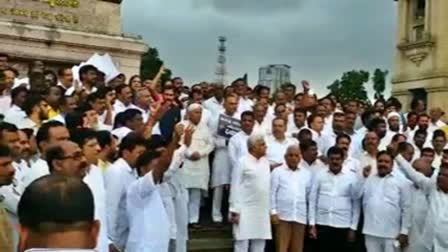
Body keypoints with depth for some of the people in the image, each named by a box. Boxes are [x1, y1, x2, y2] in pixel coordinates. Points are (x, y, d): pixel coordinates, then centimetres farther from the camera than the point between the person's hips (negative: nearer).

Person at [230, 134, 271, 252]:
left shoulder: (265, 162, 11)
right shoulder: (243, 162, -6)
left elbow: (268, 187, 14)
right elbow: (235, 187, -7)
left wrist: (272, 209, 12)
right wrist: (235, 210, -11)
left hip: (262, 211, 6)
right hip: (245, 211, -6)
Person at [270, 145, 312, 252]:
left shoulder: (307, 174, 12)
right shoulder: (277, 172, 2)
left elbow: (310, 195, 13)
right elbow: (272, 193, 0)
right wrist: (273, 212, -8)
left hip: (300, 217, 3)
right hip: (283, 215, -3)